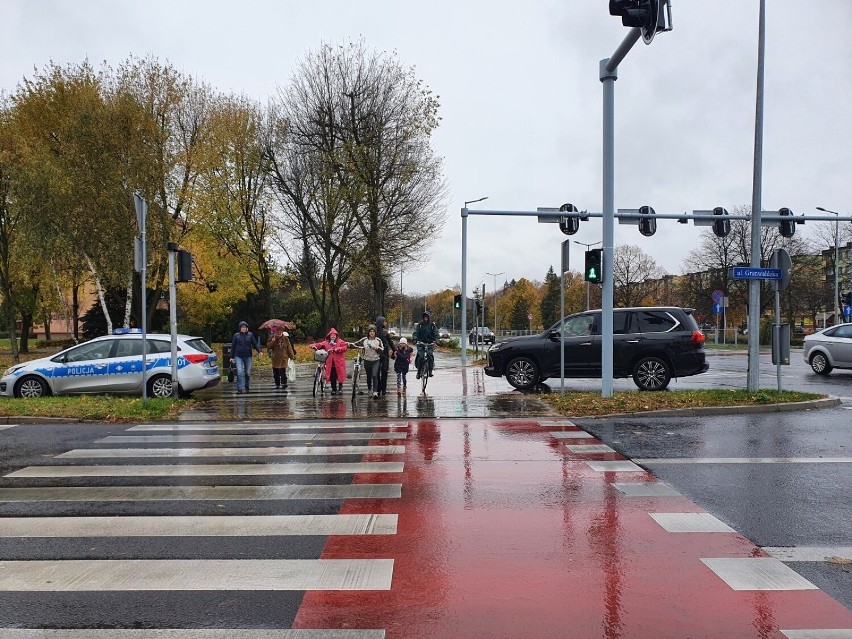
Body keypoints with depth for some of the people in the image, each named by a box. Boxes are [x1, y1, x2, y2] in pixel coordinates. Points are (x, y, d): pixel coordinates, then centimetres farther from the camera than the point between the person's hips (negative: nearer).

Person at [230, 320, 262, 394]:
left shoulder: (250, 335, 5)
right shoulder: (236, 335, 4)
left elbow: (255, 344, 3)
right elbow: (233, 346, 7)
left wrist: (259, 351, -14)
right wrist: (232, 357, 6)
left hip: (248, 356, 1)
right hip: (238, 356, -1)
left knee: (248, 373, 9)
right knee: (239, 373, -12)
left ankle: (247, 387, 27)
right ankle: (240, 389, -9)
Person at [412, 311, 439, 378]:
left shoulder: (432, 325, 7)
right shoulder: (420, 325, 7)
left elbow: (436, 333, -1)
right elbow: (416, 332, -1)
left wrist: (436, 340, -20)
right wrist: (415, 339, -21)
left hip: (430, 343, 0)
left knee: (430, 355, -20)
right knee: (420, 356, -15)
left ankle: (430, 371, -12)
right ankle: (419, 371, -2)